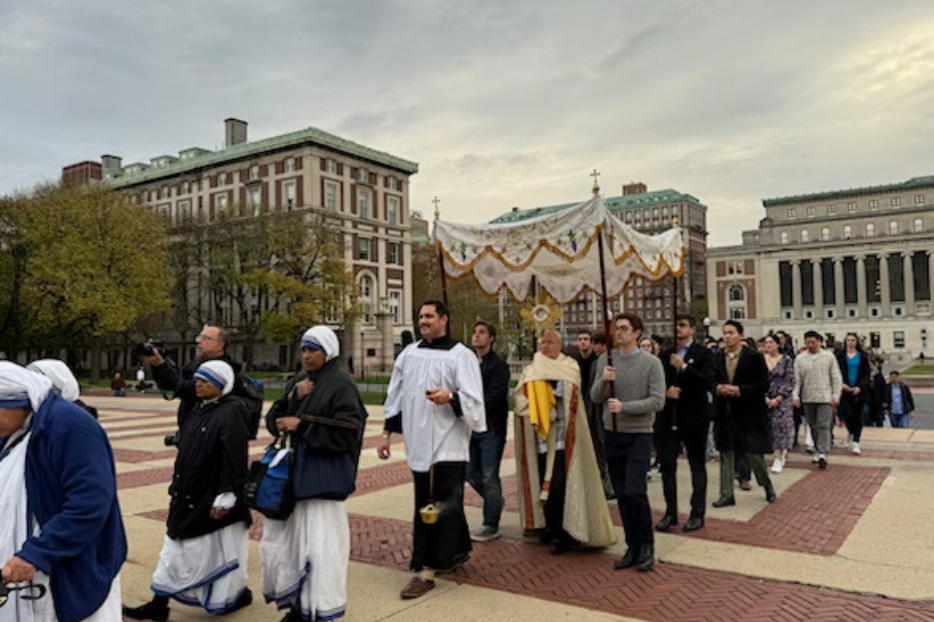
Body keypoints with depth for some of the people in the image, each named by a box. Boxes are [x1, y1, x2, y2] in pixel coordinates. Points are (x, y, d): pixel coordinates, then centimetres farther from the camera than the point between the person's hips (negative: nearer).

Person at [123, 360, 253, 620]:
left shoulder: (230, 413, -19)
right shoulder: (197, 411, 9)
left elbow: (233, 460, -23)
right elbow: (185, 452, 17)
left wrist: (226, 496, -24)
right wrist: (178, 487, 18)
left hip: (214, 500, -8)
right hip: (190, 497, 8)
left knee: (220, 551, 7)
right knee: (176, 549, 14)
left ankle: (237, 594, 29)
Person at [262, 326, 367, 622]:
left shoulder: (341, 385, -9)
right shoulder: (296, 381, 11)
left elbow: (347, 431, -17)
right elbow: (272, 421, 9)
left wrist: (301, 425, -17)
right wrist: (292, 398, -9)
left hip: (322, 478, -7)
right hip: (291, 471, 7)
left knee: (320, 547, -3)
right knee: (279, 540, 12)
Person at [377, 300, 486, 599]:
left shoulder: (461, 355, -4)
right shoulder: (409, 354, 12)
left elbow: (473, 399, -9)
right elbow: (396, 395, 17)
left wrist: (450, 397, -29)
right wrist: (387, 433, 14)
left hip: (447, 443, -5)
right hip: (419, 441, 5)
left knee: (440, 505, -5)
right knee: (437, 503, 11)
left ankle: (427, 570, 1)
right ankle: (460, 550, 30)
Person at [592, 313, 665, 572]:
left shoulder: (651, 363, -5)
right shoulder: (605, 360, 5)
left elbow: (657, 401, -12)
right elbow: (595, 398, 4)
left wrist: (624, 407, -20)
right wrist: (603, 381, -16)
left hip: (639, 434, -4)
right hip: (613, 434, 4)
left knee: (634, 491, -12)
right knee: (621, 495, 9)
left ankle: (647, 546, 8)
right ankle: (633, 547, 22)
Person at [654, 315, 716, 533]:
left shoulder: (703, 354, -3)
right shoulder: (666, 355, 11)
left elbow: (708, 382, -15)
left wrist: (684, 367, -21)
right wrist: (665, 391, -8)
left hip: (694, 417, -4)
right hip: (668, 417, 4)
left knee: (697, 466, 8)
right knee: (667, 465, 5)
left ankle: (697, 513, 17)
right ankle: (670, 512, 16)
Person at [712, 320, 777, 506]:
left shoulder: (754, 357, -5)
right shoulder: (717, 358, 6)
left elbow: (764, 385, -8)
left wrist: (739, 390, -18)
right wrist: (718, 389, -11)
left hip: (749, 413, -4)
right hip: (725, 414, 4)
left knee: (754, 453, 2)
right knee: (726, 454, 8)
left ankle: (768, 486, 29)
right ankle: (727, 495, 16)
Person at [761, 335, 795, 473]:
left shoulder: (786, 360, -1)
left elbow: (790, 382, -3)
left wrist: (778, 399, -11)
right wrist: (765, 398, -7)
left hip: (782, 399, -2)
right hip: (765, 399, 3)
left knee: (780, 425, -10)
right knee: (769, 427, 3)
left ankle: (778, 459, -3)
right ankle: (782, 453, 24)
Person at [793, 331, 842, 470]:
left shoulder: (829, 357, 3)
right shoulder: (800, 358, 5)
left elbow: (836, 378, 4)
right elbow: (797, 379, 2)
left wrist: (836, 395, -4)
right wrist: (795, 395, -9)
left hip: (825, 397, -2)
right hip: (807, 398, 3)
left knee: (823, 426, -10)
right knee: (813, 427, 11)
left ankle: (823, 454, -14)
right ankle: (819, 450, 25)